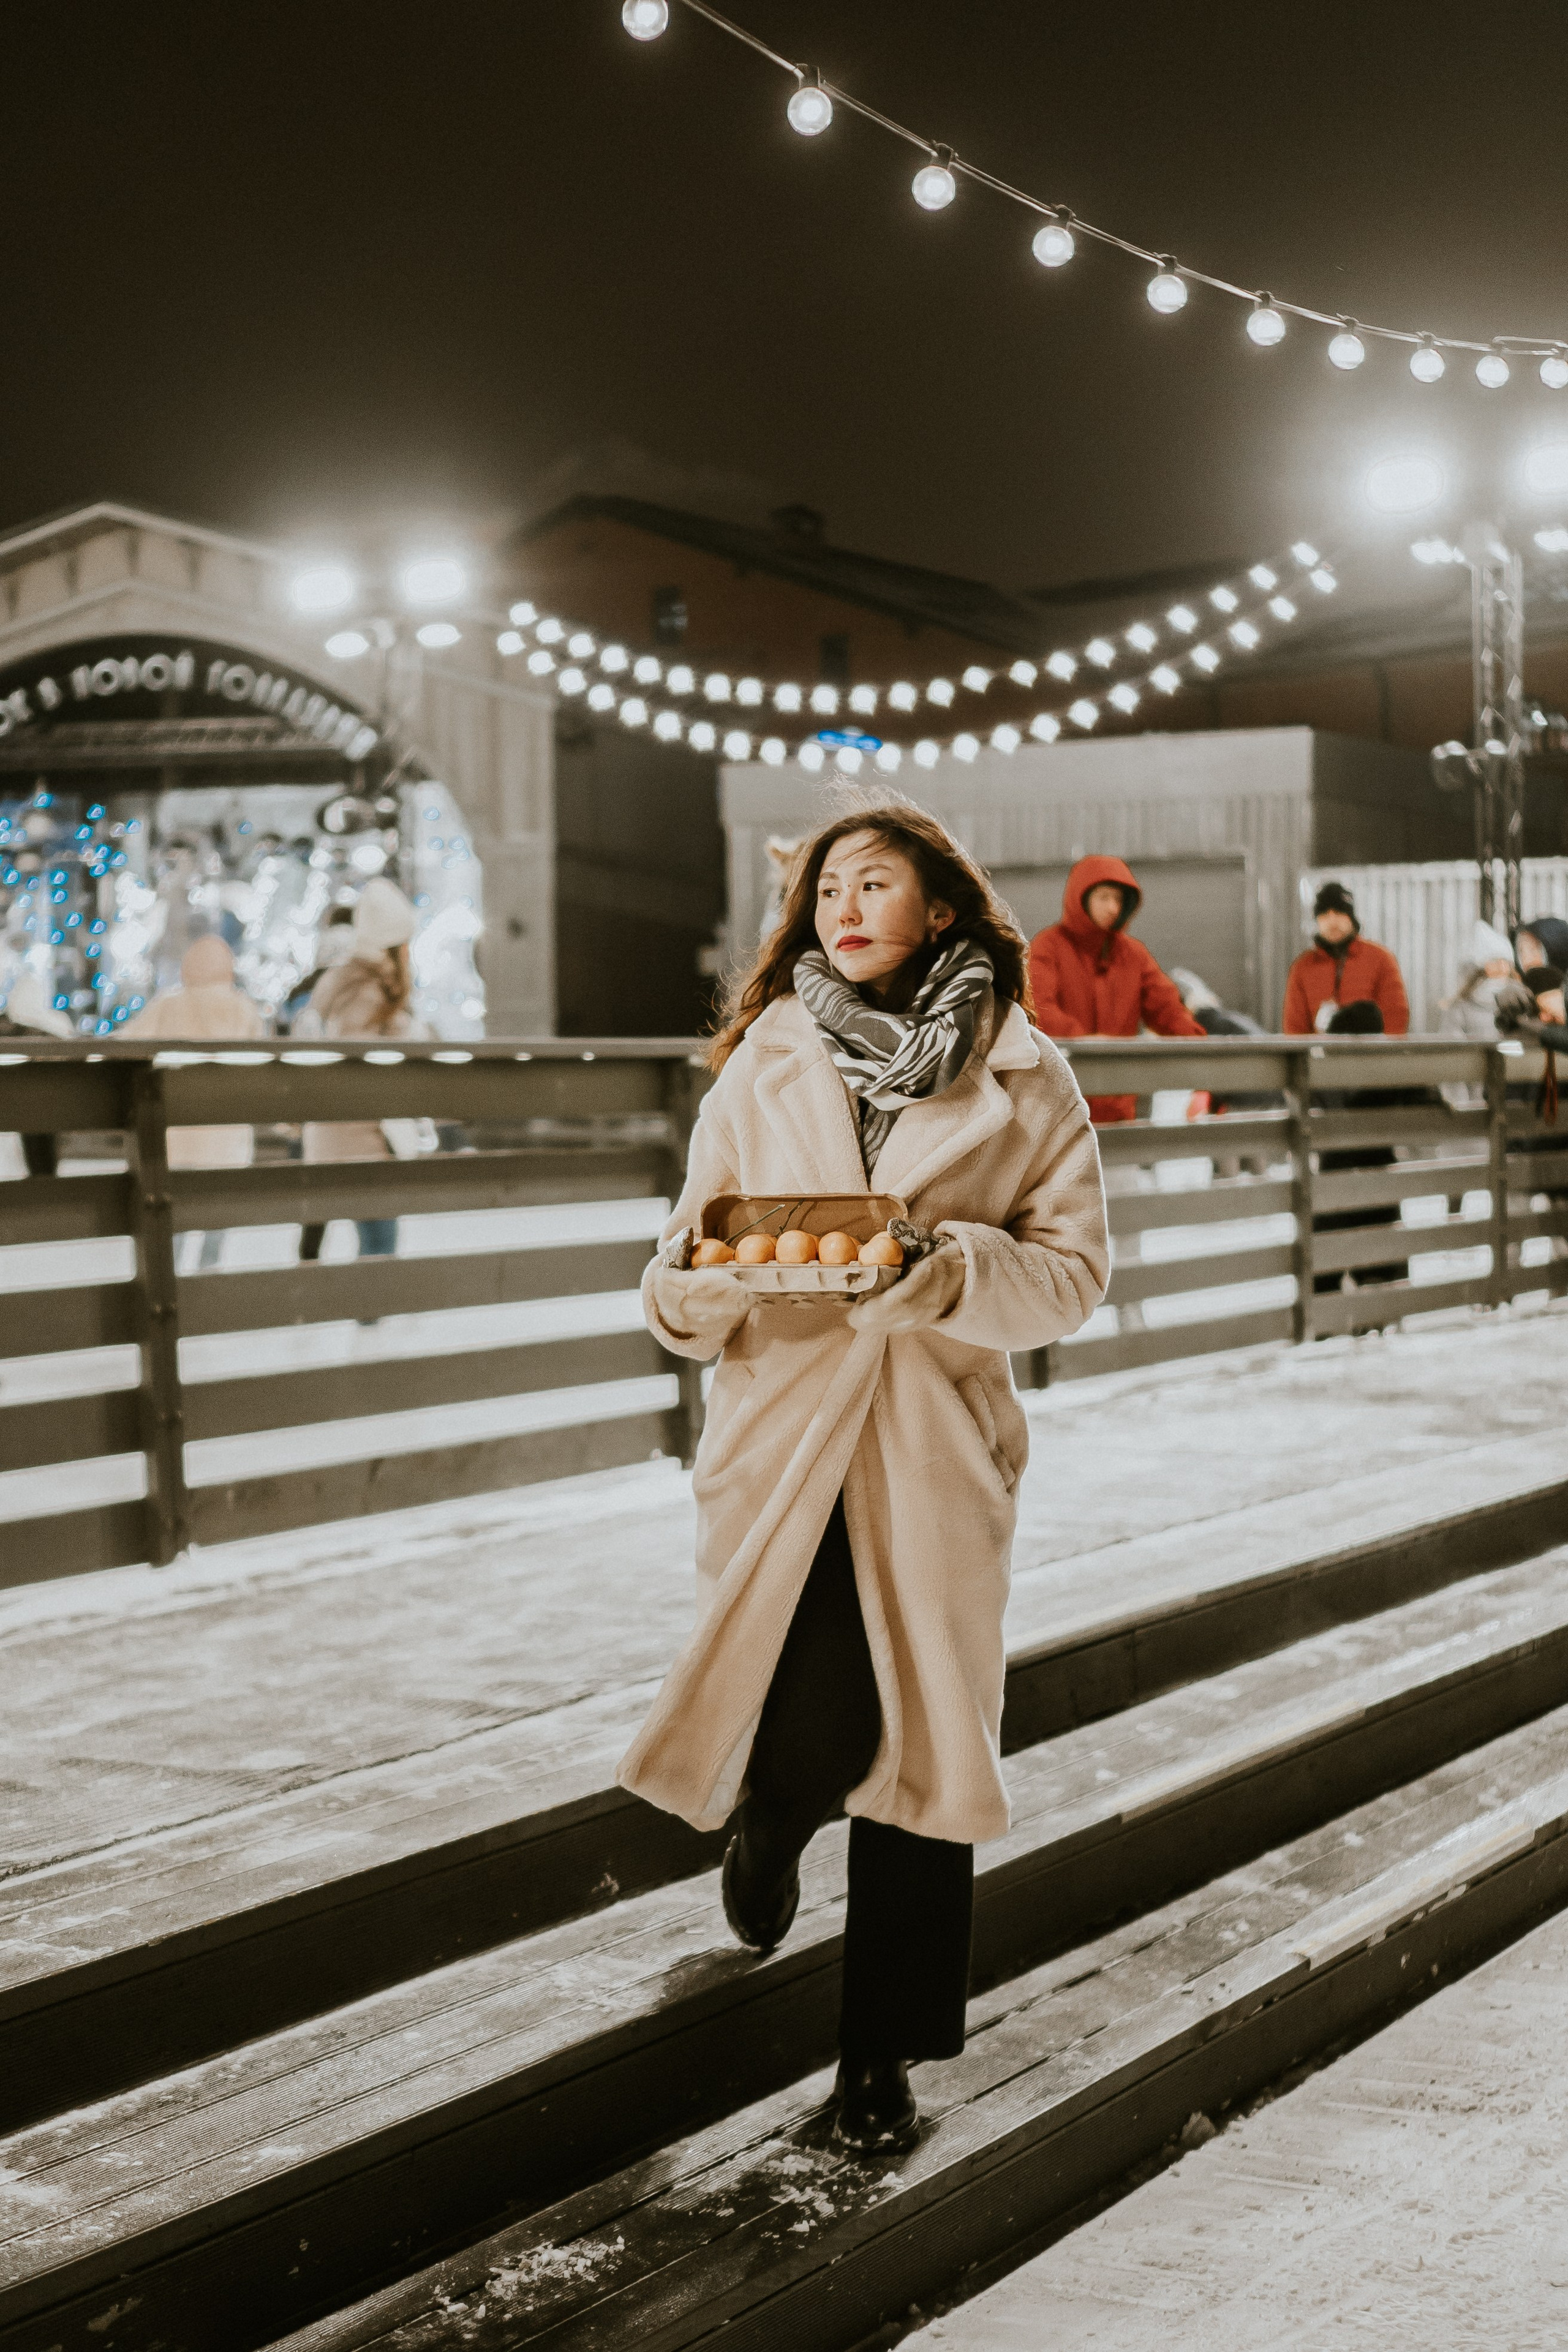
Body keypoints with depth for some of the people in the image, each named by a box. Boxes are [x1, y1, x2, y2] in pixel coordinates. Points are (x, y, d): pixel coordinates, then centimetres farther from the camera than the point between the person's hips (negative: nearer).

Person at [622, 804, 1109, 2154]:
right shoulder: (763, 1066, 6)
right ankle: (768, 1817, 30)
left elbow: (1075, 1272, -2)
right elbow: (686, 1297, 7)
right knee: (811, 1738, -10)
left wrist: (946, 1264, -19)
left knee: (924, 1743, 4)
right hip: (781, 1433, 0)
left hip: (937, 1447, 0)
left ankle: (885, 2050, 21)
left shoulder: (1023, 1080, 2)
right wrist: (709, 1271, -16)